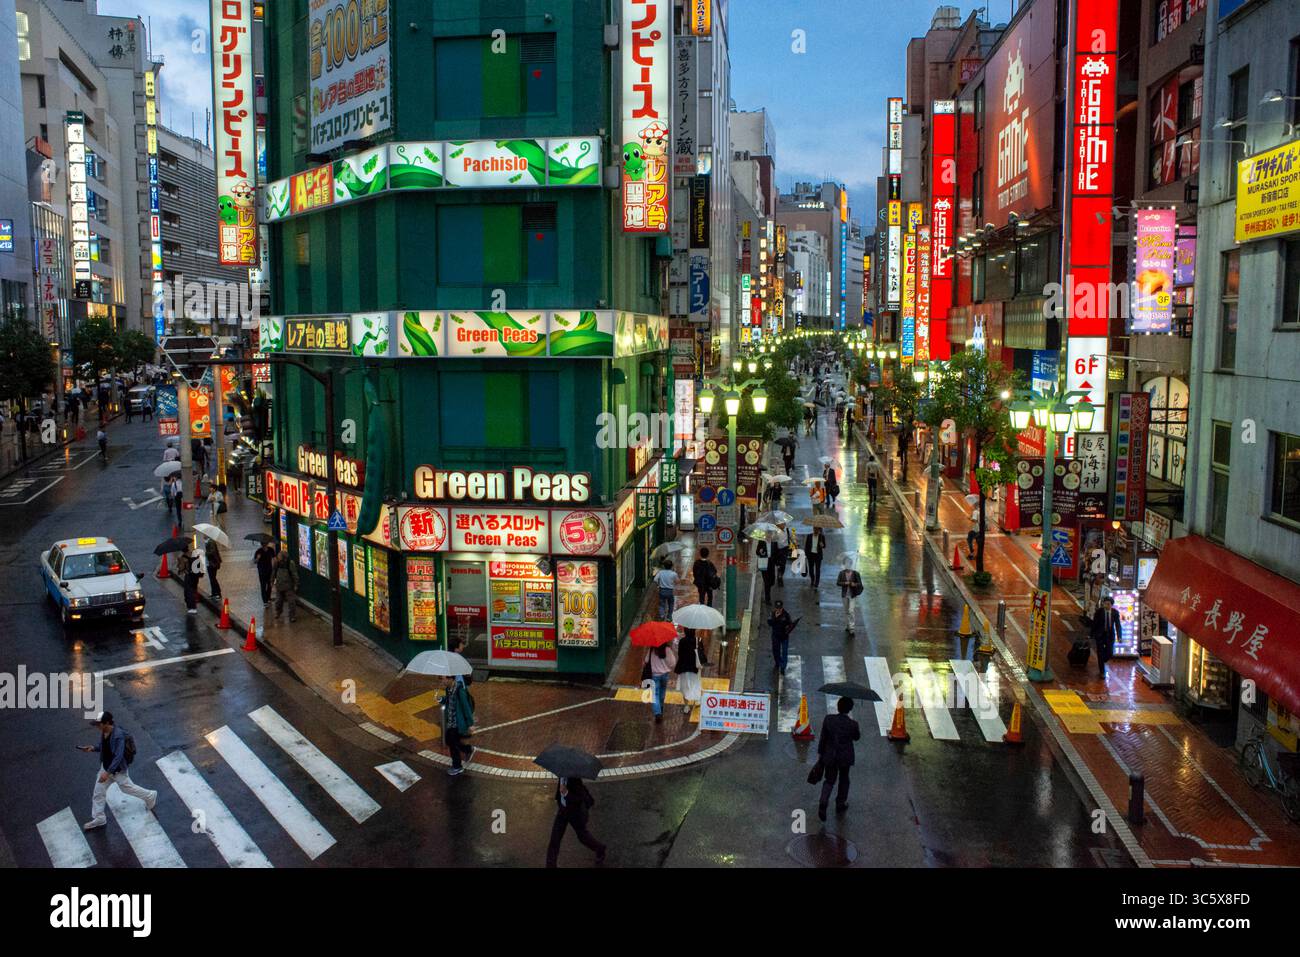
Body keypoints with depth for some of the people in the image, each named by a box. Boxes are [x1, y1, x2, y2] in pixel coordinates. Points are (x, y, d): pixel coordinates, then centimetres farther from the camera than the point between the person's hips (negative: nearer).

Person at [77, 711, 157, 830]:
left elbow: (118, 756, -33)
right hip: (105, 767, 8)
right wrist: (93, 747, -7)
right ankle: (98, 818, 28)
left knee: (128, 788, 13)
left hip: (117, 770, -8)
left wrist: (108, 772, -35)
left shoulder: (118, 735, -33)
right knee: (98, 793, 12)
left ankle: (150, 796, 36)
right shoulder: (103, 732, -7)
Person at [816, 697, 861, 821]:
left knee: (829, 780, 15)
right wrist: (859, 732, 19)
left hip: (830, 756, 1)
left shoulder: (828, 719, -16)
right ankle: (840, 803, 38)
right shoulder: (852, 724, -20)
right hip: (845, 757, -1)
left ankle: (823, 803, -4)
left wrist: (820, 753, 6)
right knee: (843, 780, 23)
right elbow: (856, 737, 0)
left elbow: (823, 738, -6)